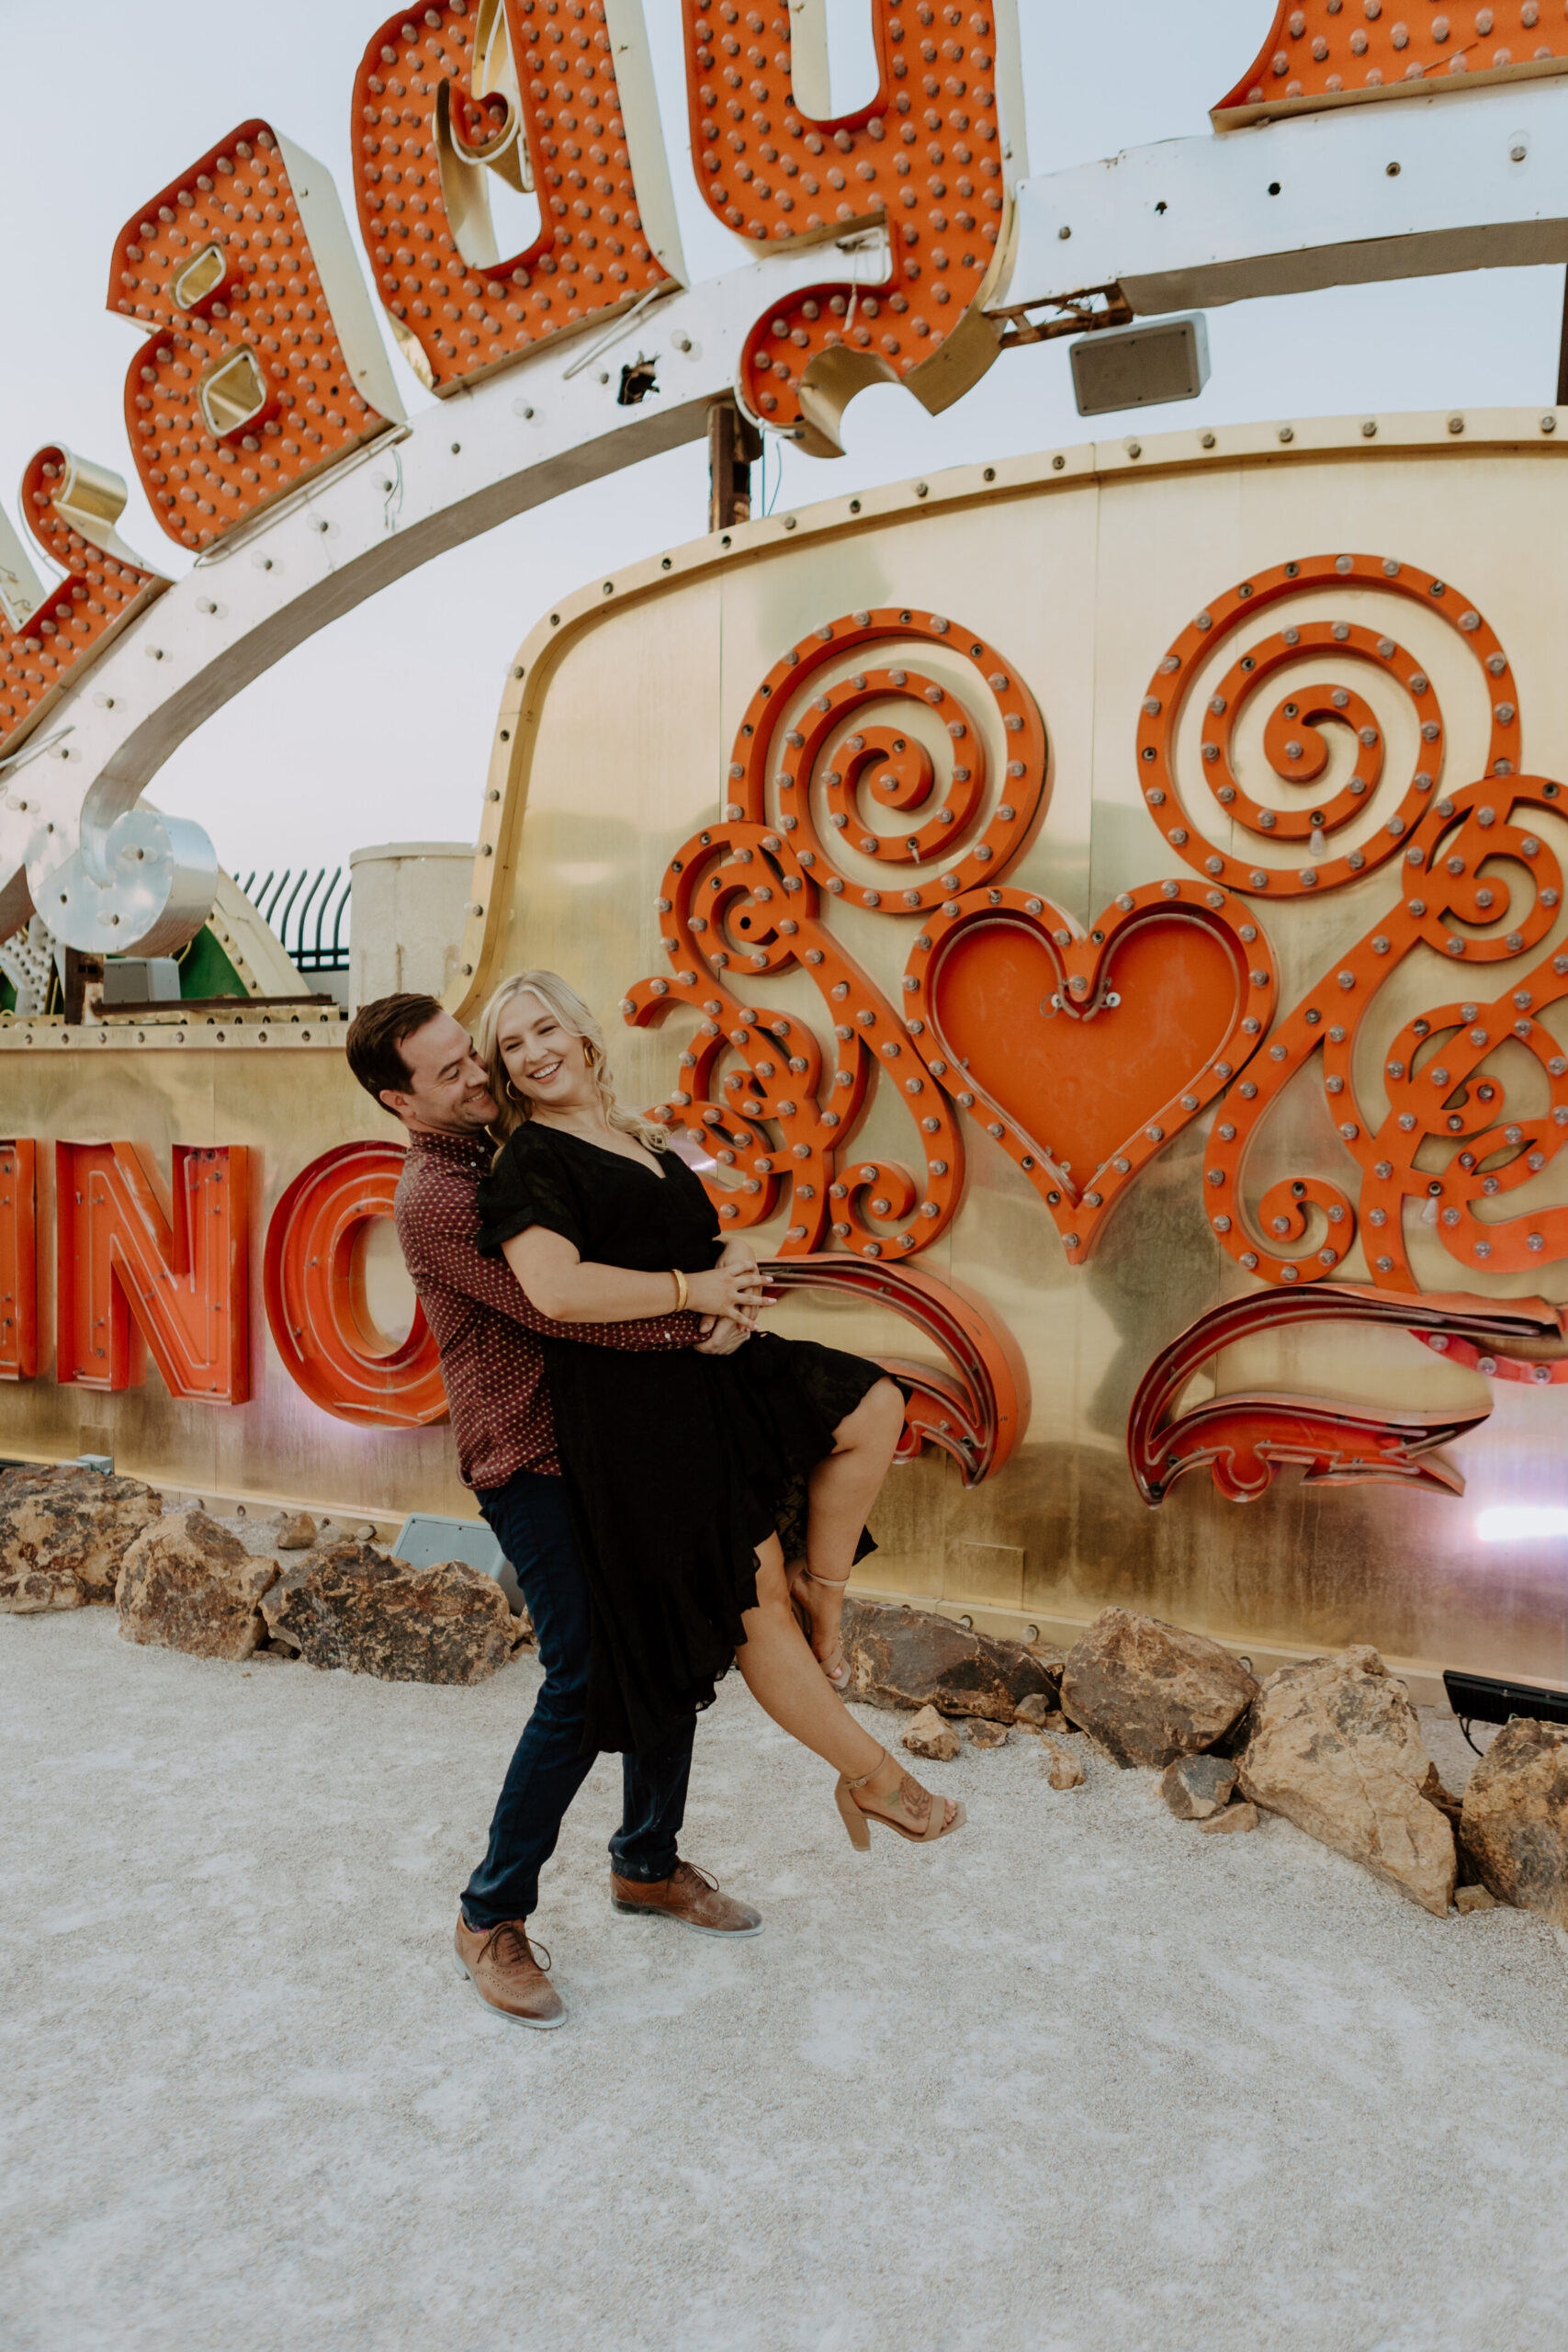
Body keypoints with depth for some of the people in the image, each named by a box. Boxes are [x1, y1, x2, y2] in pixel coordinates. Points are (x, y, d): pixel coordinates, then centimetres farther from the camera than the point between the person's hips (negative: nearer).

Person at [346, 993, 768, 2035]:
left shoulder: (506, 1155, 13)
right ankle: (492, 1917, 11)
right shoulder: (435, 1197, -15)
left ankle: (648, 1863, 30)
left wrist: (706, 1306, -5)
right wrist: (695, 1322, -18)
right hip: (531, 1465, -8)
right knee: (587, 1679, -9)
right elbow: (555, 1308, -23)